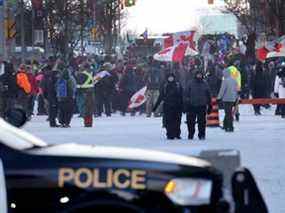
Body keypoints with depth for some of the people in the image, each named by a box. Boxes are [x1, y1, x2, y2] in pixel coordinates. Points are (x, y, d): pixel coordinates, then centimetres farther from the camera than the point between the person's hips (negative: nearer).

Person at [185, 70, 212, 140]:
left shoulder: (205, 84, 7)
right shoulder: (191, 84, 4)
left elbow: (209, 95, 13)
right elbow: (187, 94, 4)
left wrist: (210, 106, 10)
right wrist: (186, 104, -3)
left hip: (202, 106, 0)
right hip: (192, 106, 0)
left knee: (202, 121, -1)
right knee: (191, 121, 2)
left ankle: (202, 135, 7)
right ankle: (190, 135, 13)